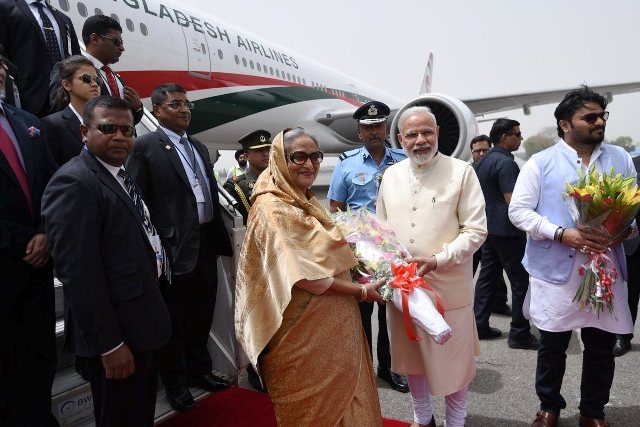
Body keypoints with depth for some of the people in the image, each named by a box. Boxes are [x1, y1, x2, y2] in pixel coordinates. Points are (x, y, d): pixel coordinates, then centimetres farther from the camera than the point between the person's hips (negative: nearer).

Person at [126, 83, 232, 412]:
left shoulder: (199, 147, 15)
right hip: (175, 247, -7)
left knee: (201, 314, 18)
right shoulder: (146, 146, -7)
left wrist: (221, 237, 12)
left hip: (206, 243, 7)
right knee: (174, 319, 9)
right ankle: (175, 381, 27)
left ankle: (199, 369, 36)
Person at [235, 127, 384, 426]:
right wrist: (360, 291, -15)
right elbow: (304, 276, -24)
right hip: (303, 330, -9)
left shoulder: (305, 201, 8)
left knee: (339, 395, 22)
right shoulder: (273, 208, -21)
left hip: (328, 323, 9)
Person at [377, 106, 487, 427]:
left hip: (448, 285, -4)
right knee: (410, 356, 19)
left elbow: (476, 230, -10)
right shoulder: (391, 175, 6)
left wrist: (439, 260, -22)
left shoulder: (462, 172, -7)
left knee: (452, 359, 11)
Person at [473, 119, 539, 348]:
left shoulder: (484, 161, 13)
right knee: (520, 281, -1)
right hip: (507, 230, -9)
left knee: (487, 276, 13)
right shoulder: (505, 162, -16)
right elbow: (512, 201, -21)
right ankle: (519, 333, 4)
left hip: (489, 226, 9)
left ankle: (479, 325, 18)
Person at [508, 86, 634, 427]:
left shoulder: (620, 159, 8)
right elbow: (518, 211, -7)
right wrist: (562, 234, -19)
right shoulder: (540, 163, -3)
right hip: (556, 271, -3)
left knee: (601, 348, 14)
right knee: (552, 346, 12)